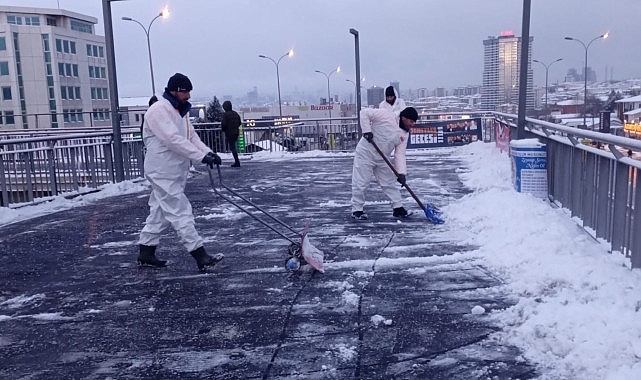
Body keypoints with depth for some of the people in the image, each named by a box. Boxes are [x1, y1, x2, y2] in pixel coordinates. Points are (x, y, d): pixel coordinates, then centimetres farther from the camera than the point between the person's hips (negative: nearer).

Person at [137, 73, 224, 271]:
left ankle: (146, 253, 26)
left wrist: (208, 152, -7)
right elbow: (173, 140, -26)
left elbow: (191, 136, 11)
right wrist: (201, 155, -29)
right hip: (163, 172, -10)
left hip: (175, 172, 10)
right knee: (180, 212, -8)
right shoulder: (158, 110, -16)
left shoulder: (180, 111, 15)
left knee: (160, 212, 15)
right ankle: (201, 257, -6)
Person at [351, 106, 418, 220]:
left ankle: (398, 208, 20)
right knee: (360, 183, -4)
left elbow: (400, 154, 0)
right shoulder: (386, 115, -16)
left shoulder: (404, 134, 3)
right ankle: (356, 210, 10)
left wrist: (401, 173, -11)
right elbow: (365, 113, -15)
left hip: (382, 159, 7)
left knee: (389, 183, 10)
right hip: (365, 154, -7)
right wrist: (367, 130, -24)